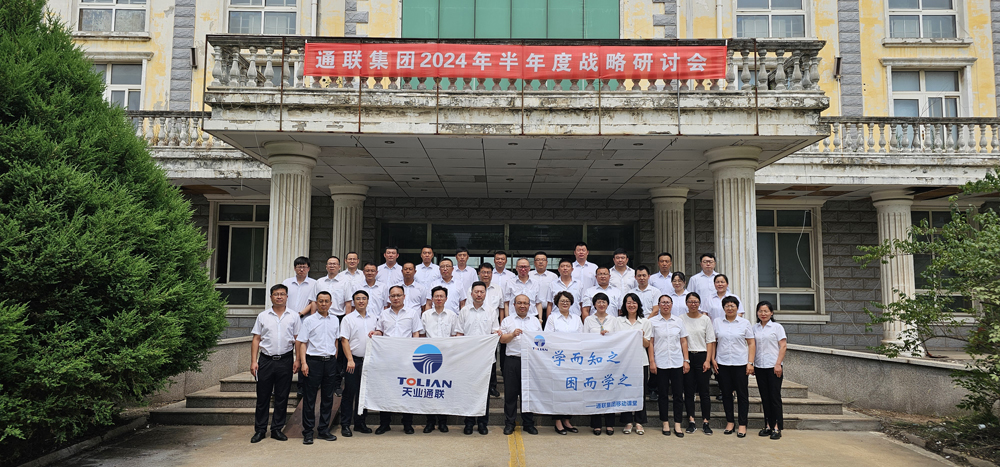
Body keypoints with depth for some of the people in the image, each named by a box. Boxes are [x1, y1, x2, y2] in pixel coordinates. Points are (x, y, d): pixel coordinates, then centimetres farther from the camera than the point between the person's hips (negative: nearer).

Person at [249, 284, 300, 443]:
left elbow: (297, 340, 6)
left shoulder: (293, 316, 6)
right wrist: (253, 361, -2)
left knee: (282, 397, 5)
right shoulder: (263, 316, 7)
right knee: (262, 397, 3)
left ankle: (277, 429, 15)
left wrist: (298, 360, -1)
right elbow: (256, 339, 6)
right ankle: (260, 430, 13)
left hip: (285, 360, 0)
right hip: (266, 360, 0)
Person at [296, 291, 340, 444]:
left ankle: (324, 430, 17)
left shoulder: (335, 320, 11)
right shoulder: (309, 320, -1)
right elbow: (302, 342, -2)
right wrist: (303, 362, -10)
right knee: (310, 397, -1)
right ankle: (307, 432, 6)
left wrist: (335, 359, 14)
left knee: (328, 397, 8)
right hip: (314, 361, -4)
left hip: (330, 362, 4)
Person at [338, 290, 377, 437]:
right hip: (354, 360, -4)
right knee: (349, 392, -1)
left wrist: (375, 334, -5)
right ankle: (345, 425, 6)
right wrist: (350, 360, -14)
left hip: (369, 359, 4)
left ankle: (360, 423, 20)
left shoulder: (373, 318, 11)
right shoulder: (348, 319, -2)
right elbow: (344, 340, -6)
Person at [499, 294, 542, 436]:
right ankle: (509, 423, 9)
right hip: (513, 361, -2)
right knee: (510, 393, 1)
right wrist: (512, 335, -14)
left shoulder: (535, 322, 17)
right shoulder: (507, 321, 10)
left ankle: (528, 423, 14)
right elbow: (502, 339, 2)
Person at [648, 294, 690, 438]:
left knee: (678, 393, 1)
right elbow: (650, 343, 1)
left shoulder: (678, 321, 8)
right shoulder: (653, 321, 2)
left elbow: (684, 342, 9)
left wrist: (686, 360, 3)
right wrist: (652, 362, -5)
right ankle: (665, 423, 15)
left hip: (677, 362, 2)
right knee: (663, 394, 4)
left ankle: (677, 424, 9)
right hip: (660, 363, -2)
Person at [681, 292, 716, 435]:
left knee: (704, 391, -1)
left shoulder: (705, 319, 5)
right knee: (688, 390, 2)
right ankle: (691, 421, 9)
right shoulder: (681, 319, 5)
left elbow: (710, 341, 4)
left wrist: (708, 360, -5)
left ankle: (706, 422, 6)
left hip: (702, 356, -1)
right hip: (687, 357, 1)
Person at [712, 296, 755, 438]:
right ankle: (729, 422, 18)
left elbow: (751, 344, 2)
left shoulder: (745, 323, 3)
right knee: (726, 393, 7)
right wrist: (712, 360, 0)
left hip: (740, 364, -1)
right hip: (722, 363, 2)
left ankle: (742, 424, 8)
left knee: (742, 394, 1)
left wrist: (750, 363, -5)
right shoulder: (716, 322, 6)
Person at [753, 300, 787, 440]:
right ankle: (768, 426, 13)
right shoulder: (755, 328, 10)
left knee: (775, 396, -4)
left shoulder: (777, 327, -1)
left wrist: (778, 364, -13)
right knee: (765, 397, 7)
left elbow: (783, 346, -5)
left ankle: (777, 427, 0)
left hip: (773, 366, -4)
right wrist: (751, 364, 7)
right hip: (759, 366, 4)